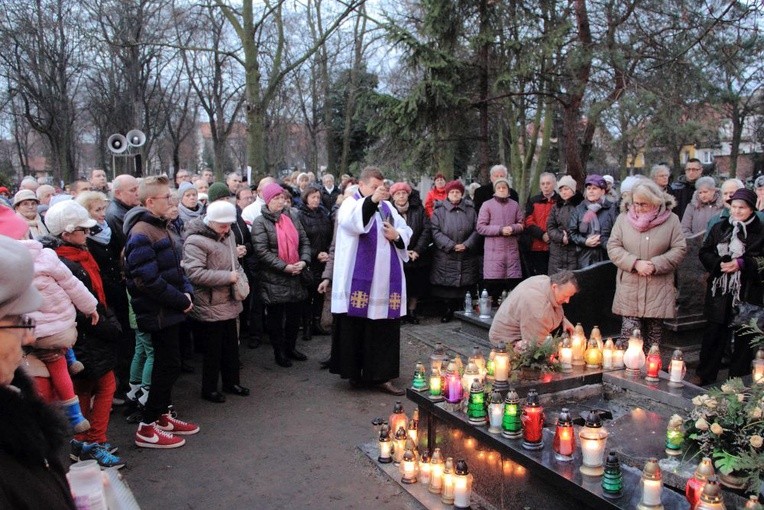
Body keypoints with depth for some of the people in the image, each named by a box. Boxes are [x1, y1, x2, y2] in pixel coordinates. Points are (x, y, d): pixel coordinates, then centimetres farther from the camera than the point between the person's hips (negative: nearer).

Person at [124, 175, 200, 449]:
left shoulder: (160, 227, 13)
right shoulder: (141, 234, -19)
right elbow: (149, 280, -25)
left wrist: (187, 291, 1)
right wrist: (181, 300, -18)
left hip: (169, 310, 9)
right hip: (159, 313, -9)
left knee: (167, 364, 17)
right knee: (169, 366, -3)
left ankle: (163, 415, 30)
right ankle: (147, 428, 8)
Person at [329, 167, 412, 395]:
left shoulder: (387, 207, 16)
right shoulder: (350, 204, -2)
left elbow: (406, 231, 18)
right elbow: (352, 222, -26)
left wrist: (397, 235, -4)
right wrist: (371, 200, -40)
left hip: (385, 280, 5)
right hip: (359, 278, -5)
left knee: (385, 328, 5)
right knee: (356, 325, 2)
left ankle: (381, 375, 12)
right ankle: (354, 372, 16)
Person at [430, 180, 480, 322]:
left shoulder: (470, 210, 9)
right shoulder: (439, 210, 2)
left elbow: (476, 230, 5)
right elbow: (435, 231, -7)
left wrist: (466, 244, -10)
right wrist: (452, 245, -14)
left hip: (467, 256, 2)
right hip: (445, 258, -2)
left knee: (466, 284, 3)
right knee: (447, 284, -1)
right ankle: (449, 310, 13)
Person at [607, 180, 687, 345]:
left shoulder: (671, 220, 0)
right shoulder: (623, 218, 2)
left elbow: (679, 249, -1)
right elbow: (613, 248, 0)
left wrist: (656, 265, -14)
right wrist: (635, 263, -14)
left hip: (658, 291, 0)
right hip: (629, 289, 0)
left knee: (653, 341, 9)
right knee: (628, 338, -2)